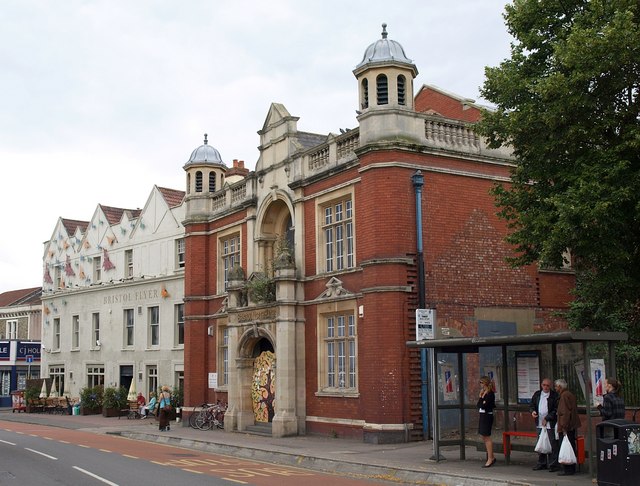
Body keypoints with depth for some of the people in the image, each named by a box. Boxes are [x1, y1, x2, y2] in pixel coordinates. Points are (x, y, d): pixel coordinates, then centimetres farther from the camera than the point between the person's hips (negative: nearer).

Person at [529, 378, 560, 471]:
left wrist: (547, 419, -12)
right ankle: (541, 463, 23)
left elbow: (556, 410, -9)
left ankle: (553, 464, 4)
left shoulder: (554, 395, -6)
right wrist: (532, 411, -3)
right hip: (539, 424, 6)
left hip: (551, 424, -6)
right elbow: (531, 404, 19)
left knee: (553, 444, -3)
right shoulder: (537, 394, 11)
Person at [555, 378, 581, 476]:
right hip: (572, 426, 10)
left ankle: (567, 469, -3)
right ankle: (572, 468, 21)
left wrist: (564, 427, -21)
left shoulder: (564, 396, -15)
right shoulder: (570, 395, 15)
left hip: (565, 427, -10)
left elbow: (565, 413, -21)